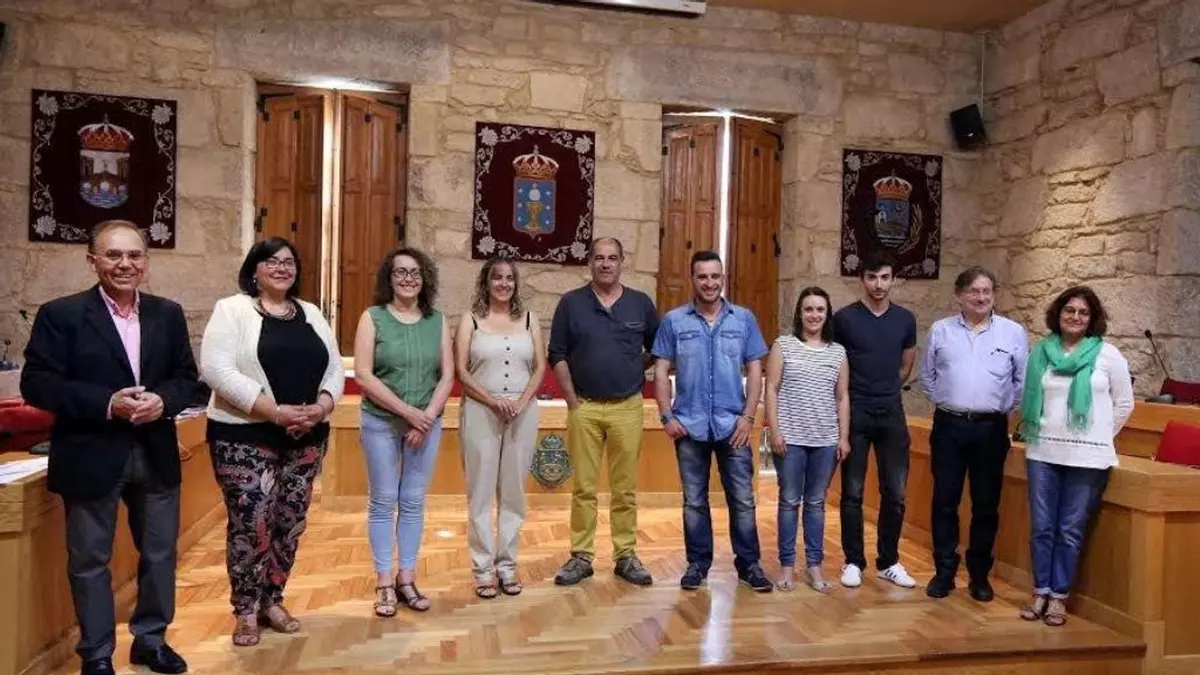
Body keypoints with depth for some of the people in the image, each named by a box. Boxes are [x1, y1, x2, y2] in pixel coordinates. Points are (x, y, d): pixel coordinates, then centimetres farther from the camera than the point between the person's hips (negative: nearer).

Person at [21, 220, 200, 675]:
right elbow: (36, 384, -11)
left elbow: (188, 379, 6)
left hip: (156, 456, 4)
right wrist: (107, 403, -22)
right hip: (91, 457, -3)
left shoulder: (168, 314, 5)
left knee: (160, 554, 15)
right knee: (89, 561, 11)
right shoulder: (60, 314, -7)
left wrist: (162, 400, -16)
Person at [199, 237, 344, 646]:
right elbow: (217, 370, -15)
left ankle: (272, 601, 25)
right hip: (245, 435, -5)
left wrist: (320, 408, -11)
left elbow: (334, 369, 10)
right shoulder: (232, 309, -4)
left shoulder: (311, 314, 12)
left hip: (306, 437, 5)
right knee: (250, 524, -1)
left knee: (290, 523, 10)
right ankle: (246, 611, 15)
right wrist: (275, 411, -21)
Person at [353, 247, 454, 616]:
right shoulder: (372, 317, -2)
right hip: (381, 423, -2)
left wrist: (427, 417, -10)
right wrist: (407, 411, -15)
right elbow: (363, 375, -10)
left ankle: (407, 579, 20)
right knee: (383, 502, 5)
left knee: (414, 503, 8)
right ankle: (384, 584, 15)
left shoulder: (437, 321, 5)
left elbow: (447, 376, 3)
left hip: (427, 424, 2)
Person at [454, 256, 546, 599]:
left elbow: (540, 368, 5)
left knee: (514, 491, 8)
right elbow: (461, 371, -4)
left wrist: (521, 402, -10)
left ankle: (507, 565, 20)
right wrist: (493, 400, -16)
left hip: (523, 413, 2)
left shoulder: (528, 319, 9)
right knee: (481, 492, 2)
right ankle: (483, 569, 13)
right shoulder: (471, 320, 2)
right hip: (481, 412, -2)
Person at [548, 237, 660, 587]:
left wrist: (636, 370, 5)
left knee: (625, 488, 7)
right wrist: (571, 398, -4)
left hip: (628, 407, 1)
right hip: (584, 407, -1)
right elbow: (557, 355, 1)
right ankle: (581, 557, 15)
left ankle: (626, 556, 18)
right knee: (584, 488, 5)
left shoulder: (641, 303, 5)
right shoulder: (571, 303, 1)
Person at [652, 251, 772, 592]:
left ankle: (749, 564, 19)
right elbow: (661, 371, 2)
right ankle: (697, 563, 23)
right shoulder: (673, 321, 1)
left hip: (732, 425, 1)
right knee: (694, 501, 10)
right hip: (690, 426, 0)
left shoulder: (744, 319, 4)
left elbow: (755, 370, 5)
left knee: (743, 499, 6)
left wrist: (748, 416, -3)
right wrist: (666, 416, -6)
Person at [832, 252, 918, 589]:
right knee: (852, 492, 3)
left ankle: (888, 562, 20)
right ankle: (853, 561, 14)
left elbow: (906, 367, 17)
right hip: (855, 413, -3)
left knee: (895, 493, 6)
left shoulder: (905, 319, 5)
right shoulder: (844, 318, -4)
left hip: (892, 413, 3)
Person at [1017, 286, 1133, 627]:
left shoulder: (1107, 354, -1)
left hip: (1087, 458, -2)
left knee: (1071, 531, 4)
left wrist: (1097, 436, 5)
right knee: (1041, 527, 6)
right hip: (1043, 453, 2)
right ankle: (1041, 592, 19)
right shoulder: (1040, 351, 4)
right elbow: (1027, 397, 14)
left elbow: (1125, 403, 6)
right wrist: (1034, 432, 8)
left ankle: (1059, 596, 16)